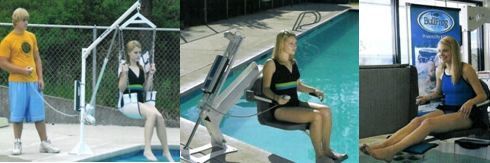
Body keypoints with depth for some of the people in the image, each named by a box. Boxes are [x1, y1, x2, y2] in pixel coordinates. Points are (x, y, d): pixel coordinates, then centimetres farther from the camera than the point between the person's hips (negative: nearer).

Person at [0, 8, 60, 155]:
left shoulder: (31, 37, 9)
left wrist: (40, 78, 6)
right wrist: (22, 70, -16)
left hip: (33, 81, 4)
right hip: (17, 82, -4)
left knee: (39, 113, 6)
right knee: (18, 114, 3)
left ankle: (44, 143, 13)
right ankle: (17, 143, 14)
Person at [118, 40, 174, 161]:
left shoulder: (141, 69, 14)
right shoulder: (124, 67, -2)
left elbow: (146, 89, 12)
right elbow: (121, 89, -7)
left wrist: (151, 75, 3)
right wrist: (125, 74, -20)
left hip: (141, 103, 5)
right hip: (128, 104, -5)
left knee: (159, 117, -24)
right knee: (152, 113, -32)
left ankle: (166, 151, -17)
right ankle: (147, 149, -32)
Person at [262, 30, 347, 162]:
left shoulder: (293, 63, 15)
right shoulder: (271, 64, -7)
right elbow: (266, 89, -10)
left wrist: (314, 90, 6)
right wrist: (277, 97, -30)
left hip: (295, 104, 7)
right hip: (280, 108, -7)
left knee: (326, 110, -16)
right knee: (316, 116, -26)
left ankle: (326, 150, -7)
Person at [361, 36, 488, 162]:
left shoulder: (466, 69, -6)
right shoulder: (440, 71, 11)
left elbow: (482, 95, -5)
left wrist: (470, 102, -27)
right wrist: (426, 98, 7)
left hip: (464, 113, -6)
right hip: (446, 109, 6)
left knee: (429, 122, -33)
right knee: (417, 120, -26)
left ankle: (391, 151, -51)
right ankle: (383, 145, -47)